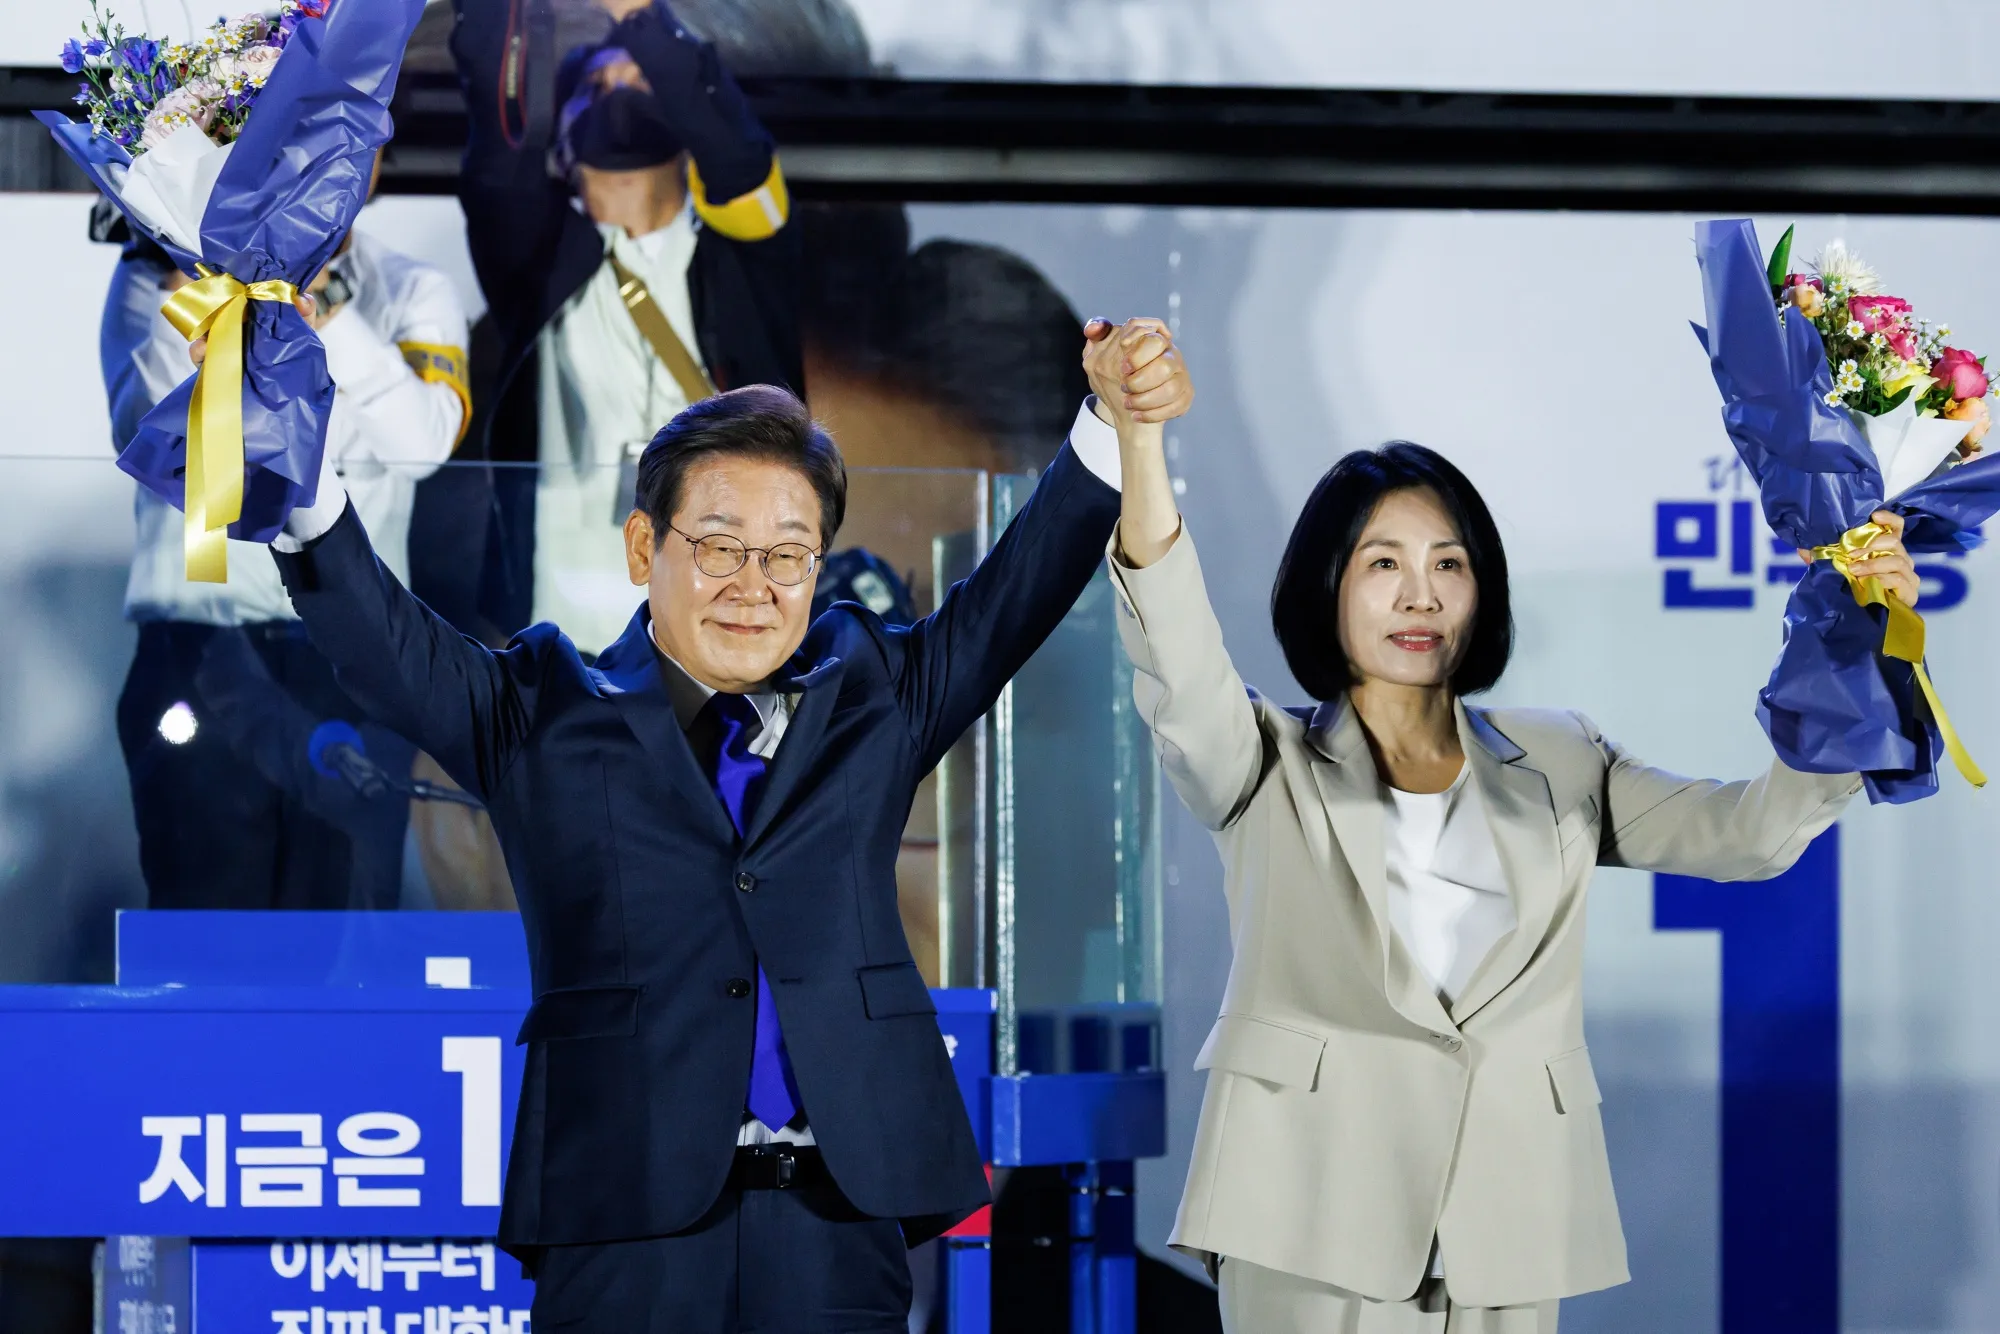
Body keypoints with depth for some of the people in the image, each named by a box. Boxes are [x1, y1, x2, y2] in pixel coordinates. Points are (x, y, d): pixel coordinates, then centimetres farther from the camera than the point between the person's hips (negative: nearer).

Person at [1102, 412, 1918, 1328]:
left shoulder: (1555, 767, 16)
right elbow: (1178, 672, -12)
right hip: (1314, 1223, -2)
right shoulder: (1268, 769, 9)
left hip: (1506, 1228, 3)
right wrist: (1139, 435, -29)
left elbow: (1748, 830, 3)